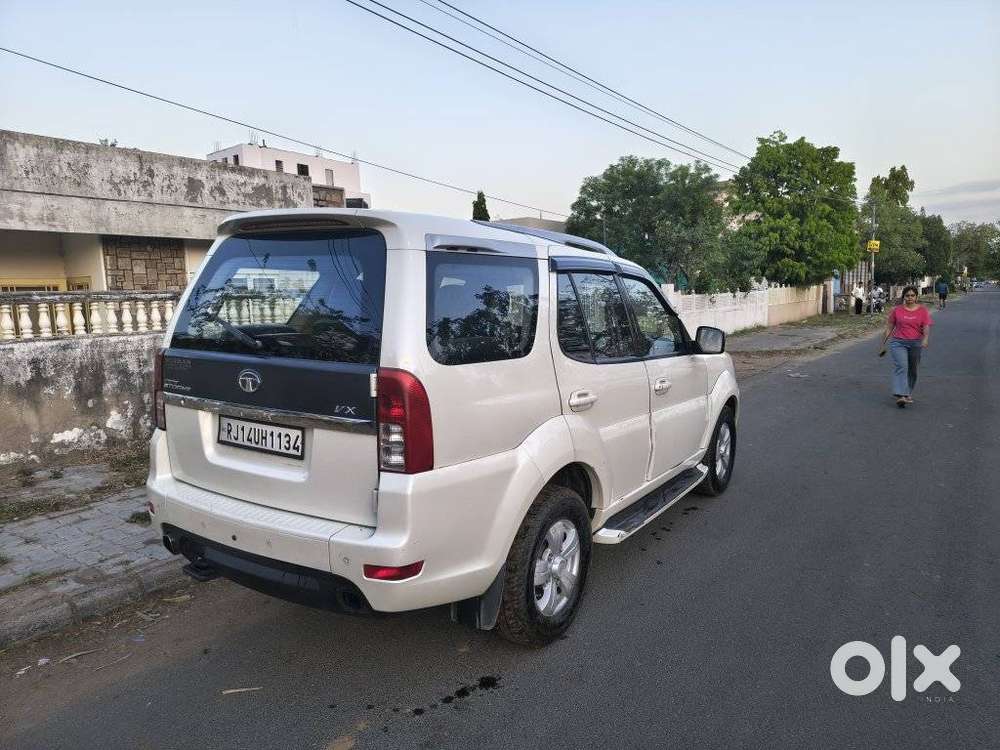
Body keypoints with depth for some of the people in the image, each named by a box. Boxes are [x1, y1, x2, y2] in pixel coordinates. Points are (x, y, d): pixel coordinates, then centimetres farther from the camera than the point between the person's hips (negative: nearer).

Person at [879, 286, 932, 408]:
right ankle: (900, 396, -30)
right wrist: (883, 344, 10)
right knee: (901, 366, -19)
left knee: (913, 370, 12)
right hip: (898, 343, -2)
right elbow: (889, 328, 9)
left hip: (915, 344, 2)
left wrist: (926, 338, -27)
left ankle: (908, 394, 31)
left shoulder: (922, 310, 3)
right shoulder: (897, 310, 3)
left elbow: (926, 327, -6)